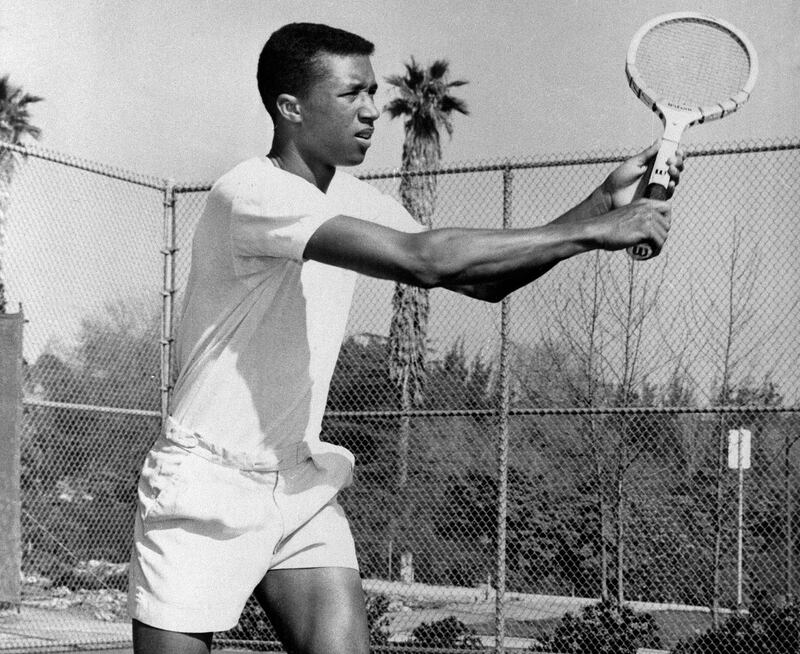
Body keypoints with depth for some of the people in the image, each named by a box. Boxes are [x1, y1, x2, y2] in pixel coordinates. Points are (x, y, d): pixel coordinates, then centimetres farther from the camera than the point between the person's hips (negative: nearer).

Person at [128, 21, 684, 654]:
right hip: (206, 484, -6)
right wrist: (591, 231, -27)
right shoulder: (250, 193, -21)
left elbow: (485, 280, 7)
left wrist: (603, 201, -6)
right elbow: (420, 259, -31)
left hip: (302, 483, 7)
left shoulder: (354, 199, 7)